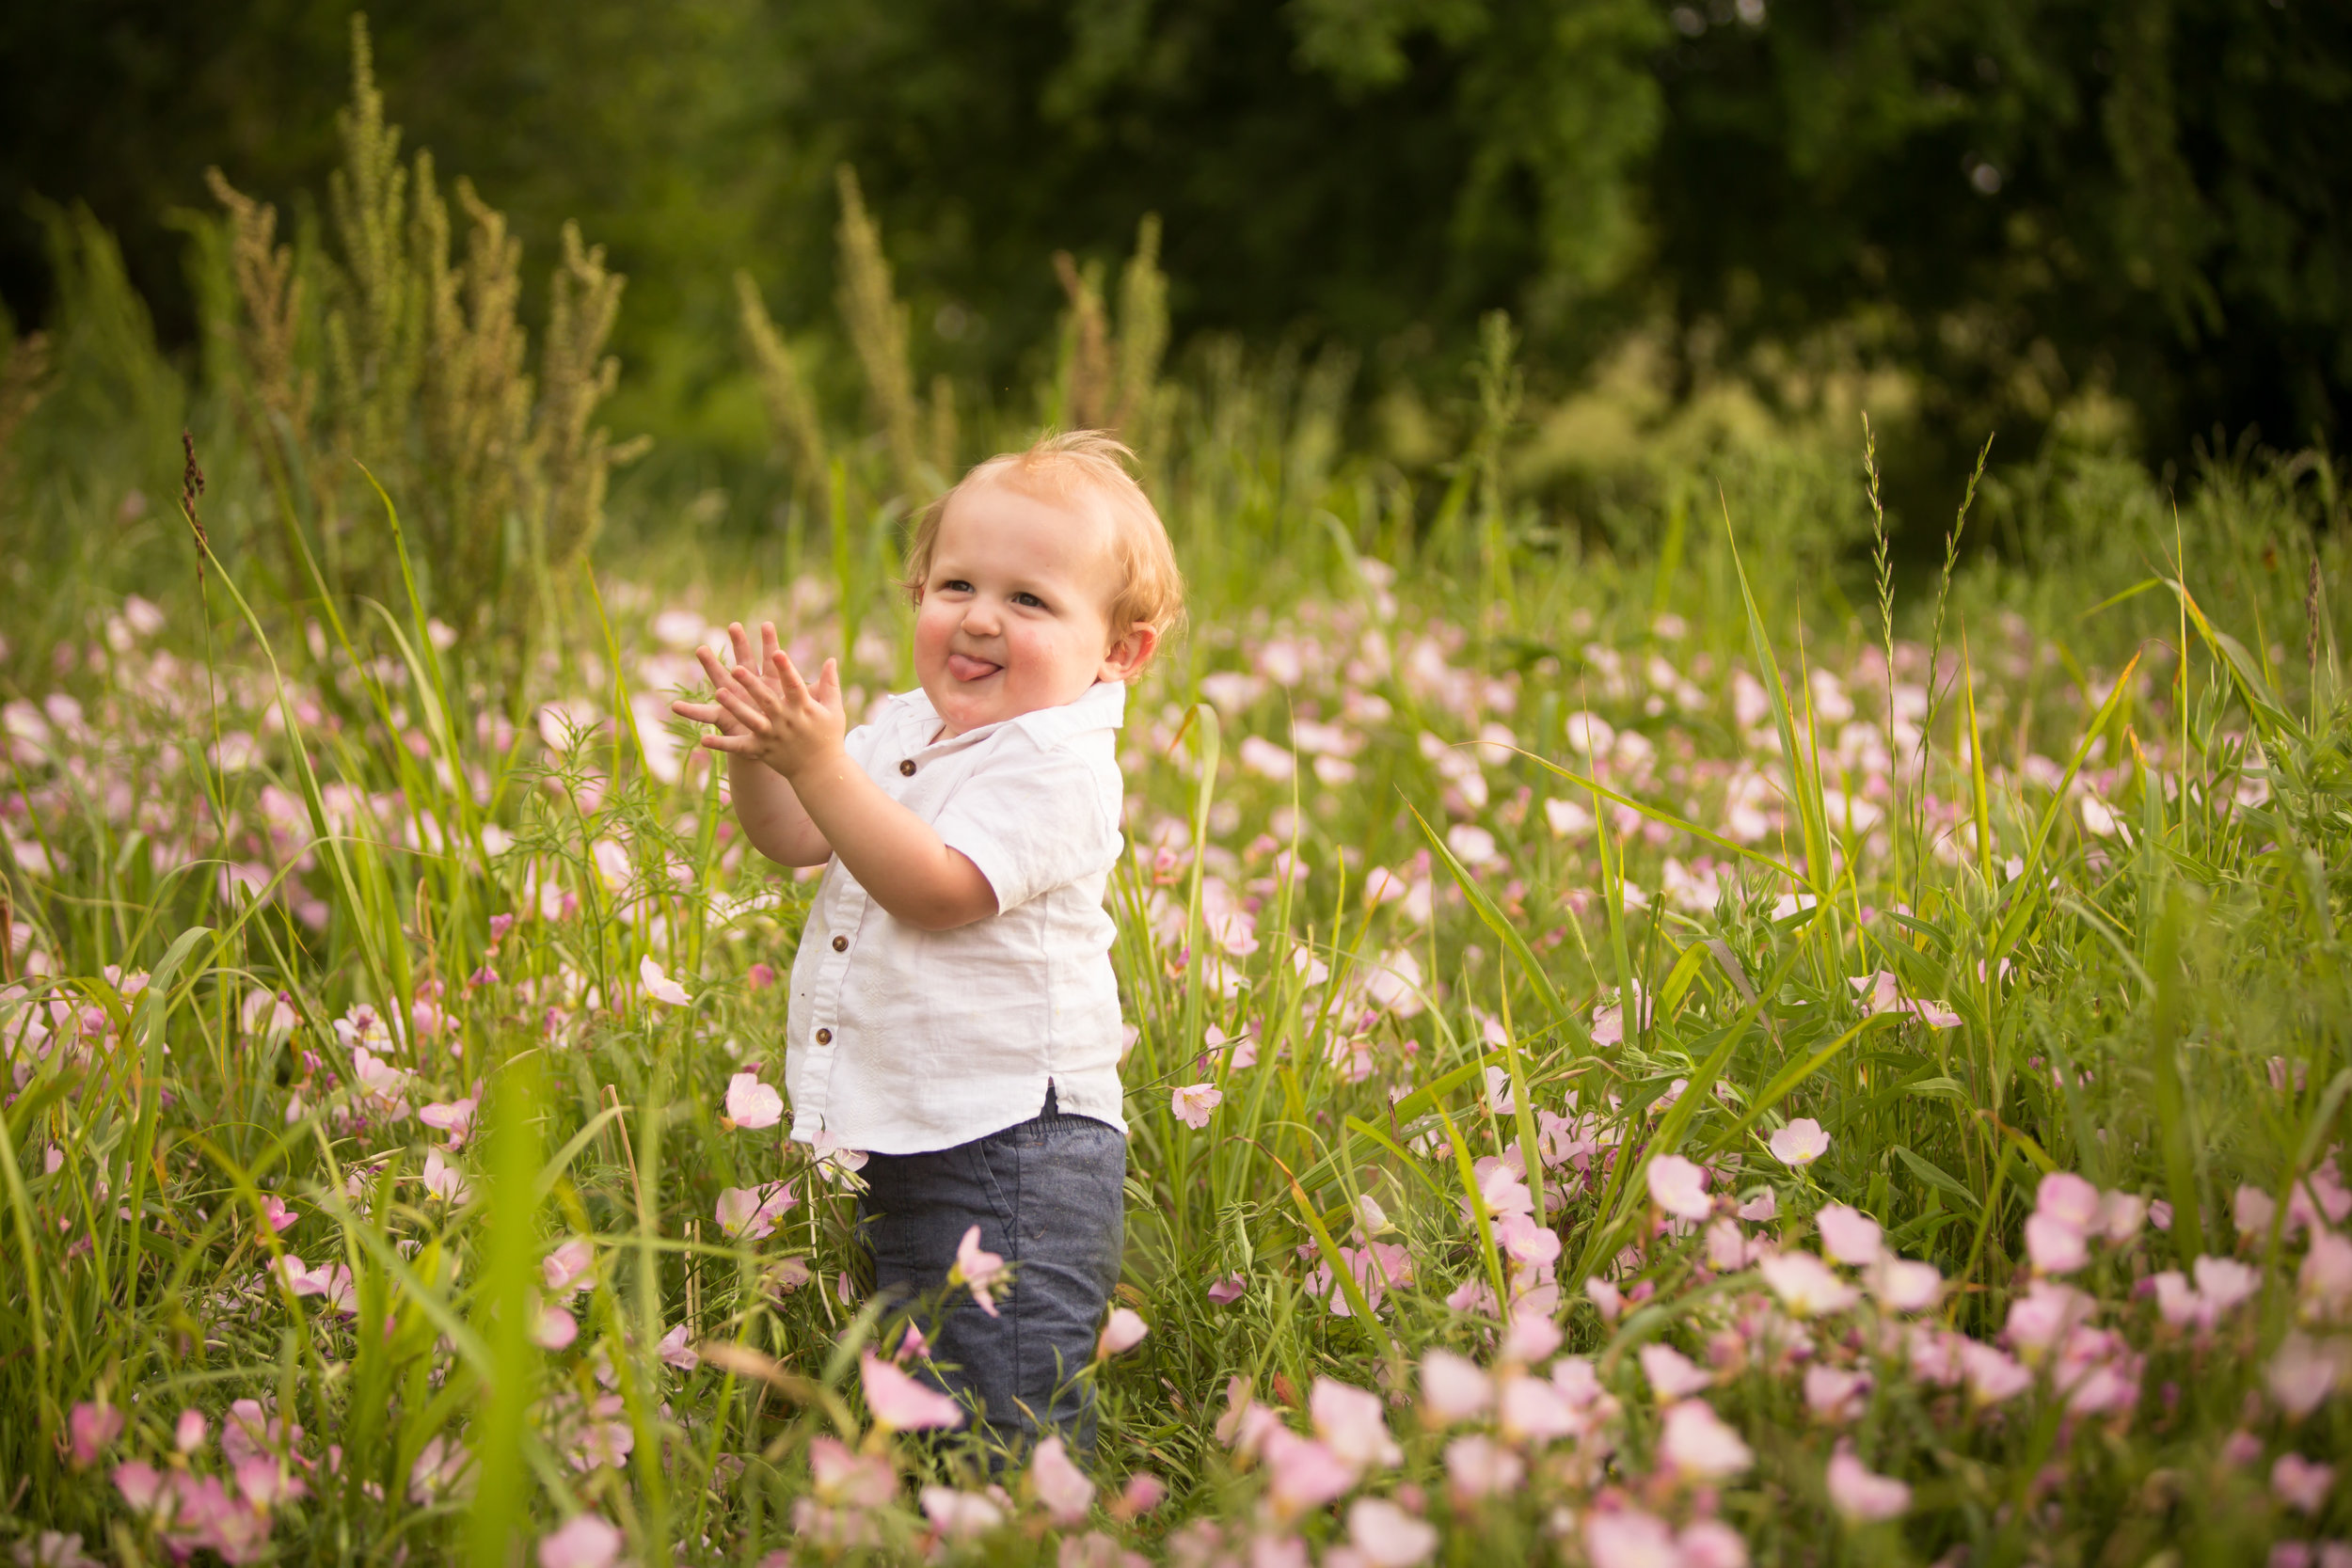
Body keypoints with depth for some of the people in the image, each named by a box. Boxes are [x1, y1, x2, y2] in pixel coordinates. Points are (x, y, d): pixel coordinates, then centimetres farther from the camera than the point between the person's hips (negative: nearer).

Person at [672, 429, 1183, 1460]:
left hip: (1011, 1151, -9)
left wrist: (820, 762, -29)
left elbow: (935, 887, -25)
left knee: (1009, 1429, -8)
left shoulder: (1058, 766, -15)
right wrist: (758, 755, -10)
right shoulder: (903, 728, 12)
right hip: (896, 1136, 9)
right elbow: (796, 840, 10)